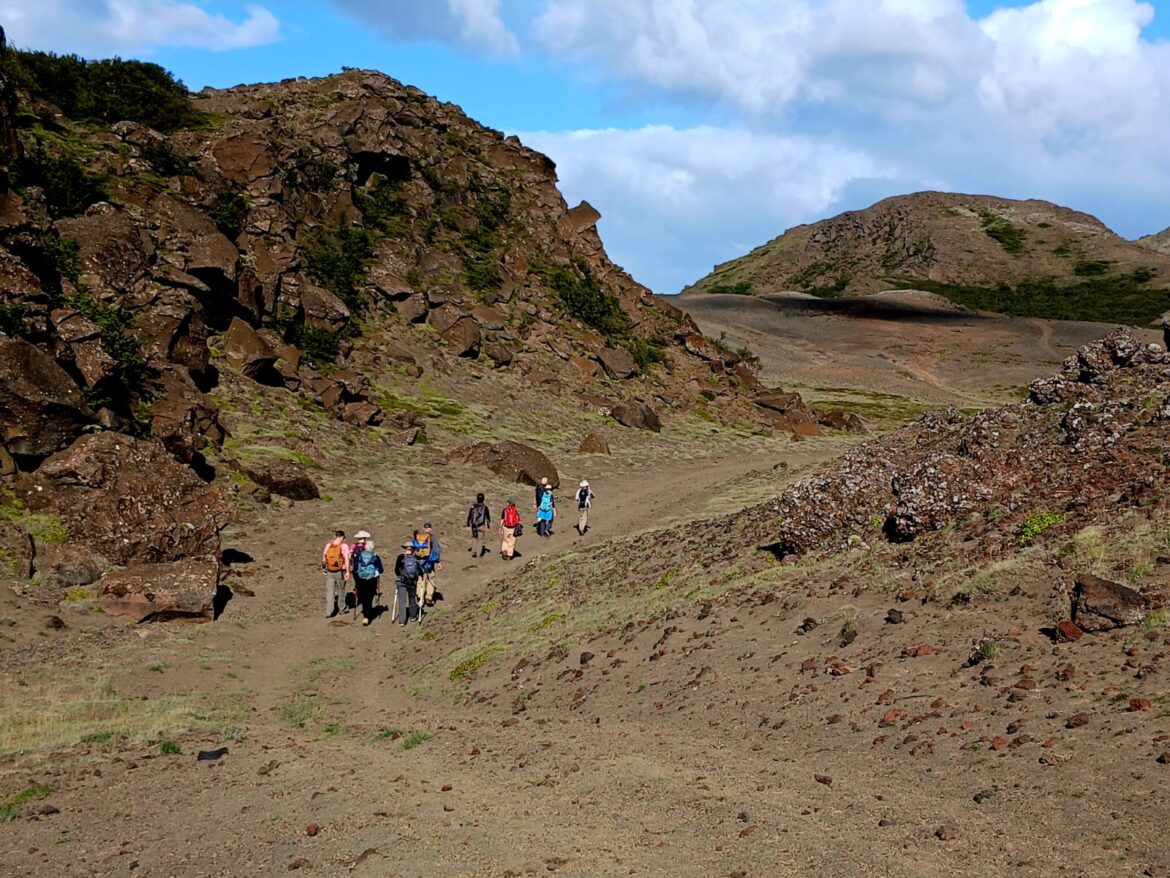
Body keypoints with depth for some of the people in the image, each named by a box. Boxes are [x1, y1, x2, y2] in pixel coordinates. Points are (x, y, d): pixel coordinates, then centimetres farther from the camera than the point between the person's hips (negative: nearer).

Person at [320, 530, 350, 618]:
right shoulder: (344, 546, -11)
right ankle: (341, 609, 32)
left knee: (329, 592, 6)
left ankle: (328, 612, -1)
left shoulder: (328, 545, 1)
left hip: (329, 572, 2)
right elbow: (347, 560, -17)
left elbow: (323, 558, 9)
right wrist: (347, 572, -14)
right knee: (341, 590, 17)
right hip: (340, 572, -2)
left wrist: (323, 569, 21)